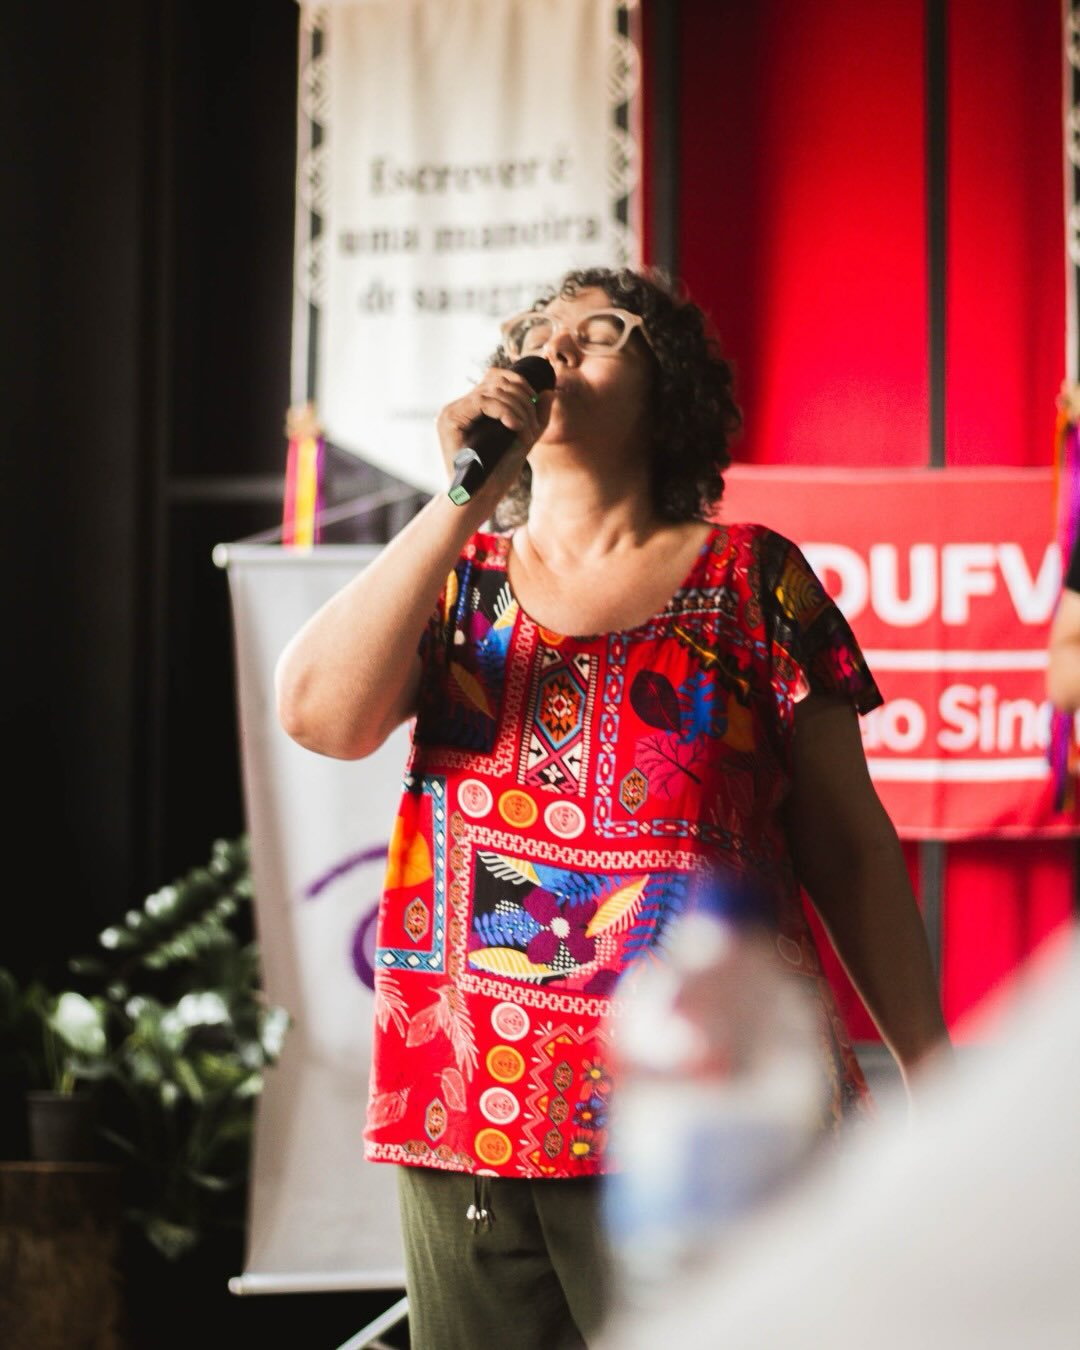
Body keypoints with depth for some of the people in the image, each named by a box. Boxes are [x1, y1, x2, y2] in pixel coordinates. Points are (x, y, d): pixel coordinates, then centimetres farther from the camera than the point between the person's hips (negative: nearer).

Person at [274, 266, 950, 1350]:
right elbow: (319, 715, -7)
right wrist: (464, 500, -9)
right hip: (466, 1114, 3)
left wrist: (935, 1082, 1)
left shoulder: (751, 580, 5)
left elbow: (846, 846, 5)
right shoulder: (457, 578, 13)